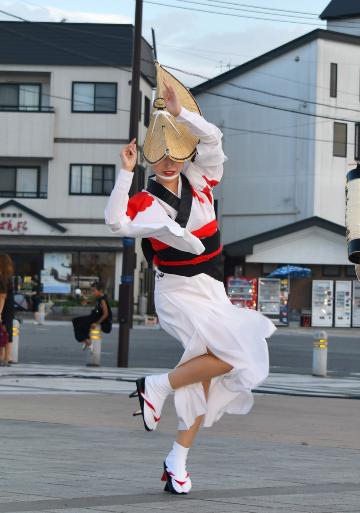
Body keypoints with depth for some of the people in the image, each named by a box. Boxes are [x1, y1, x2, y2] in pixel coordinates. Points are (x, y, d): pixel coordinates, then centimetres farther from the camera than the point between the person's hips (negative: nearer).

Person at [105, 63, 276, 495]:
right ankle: (156, 388, -7)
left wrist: (179, 112, -19)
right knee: (232, 356, -22)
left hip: (212, 294, 6)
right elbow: (117, 222, -31)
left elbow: (212, 138, -8)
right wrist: (125, 173, -33)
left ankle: (177, 461, 10)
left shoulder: (197, 180, 4)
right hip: (178, 294, -6)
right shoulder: (146, 202, -11)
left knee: (205, 377, 4)